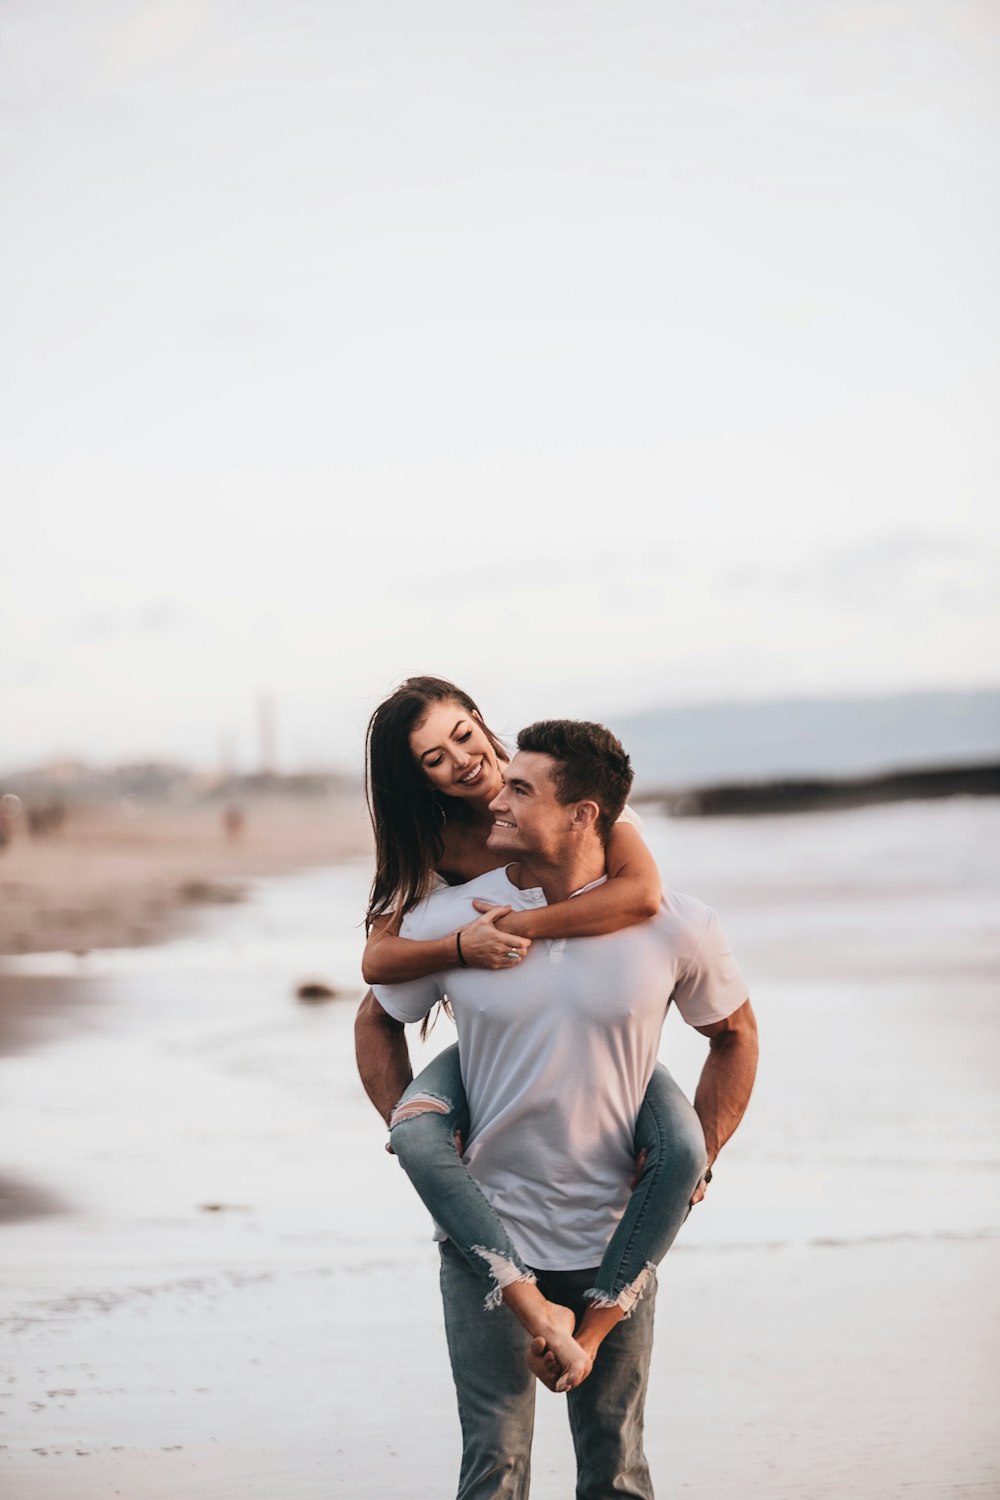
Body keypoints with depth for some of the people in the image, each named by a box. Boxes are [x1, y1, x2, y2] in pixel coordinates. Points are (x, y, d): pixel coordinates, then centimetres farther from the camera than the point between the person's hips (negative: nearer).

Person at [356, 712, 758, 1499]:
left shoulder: (676, 929, -7)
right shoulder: (446, 920, -7)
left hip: (615, 1245, 0)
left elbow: (734, 1034, 10)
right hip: (486, 1241, 0)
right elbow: (380, 1022, 12)